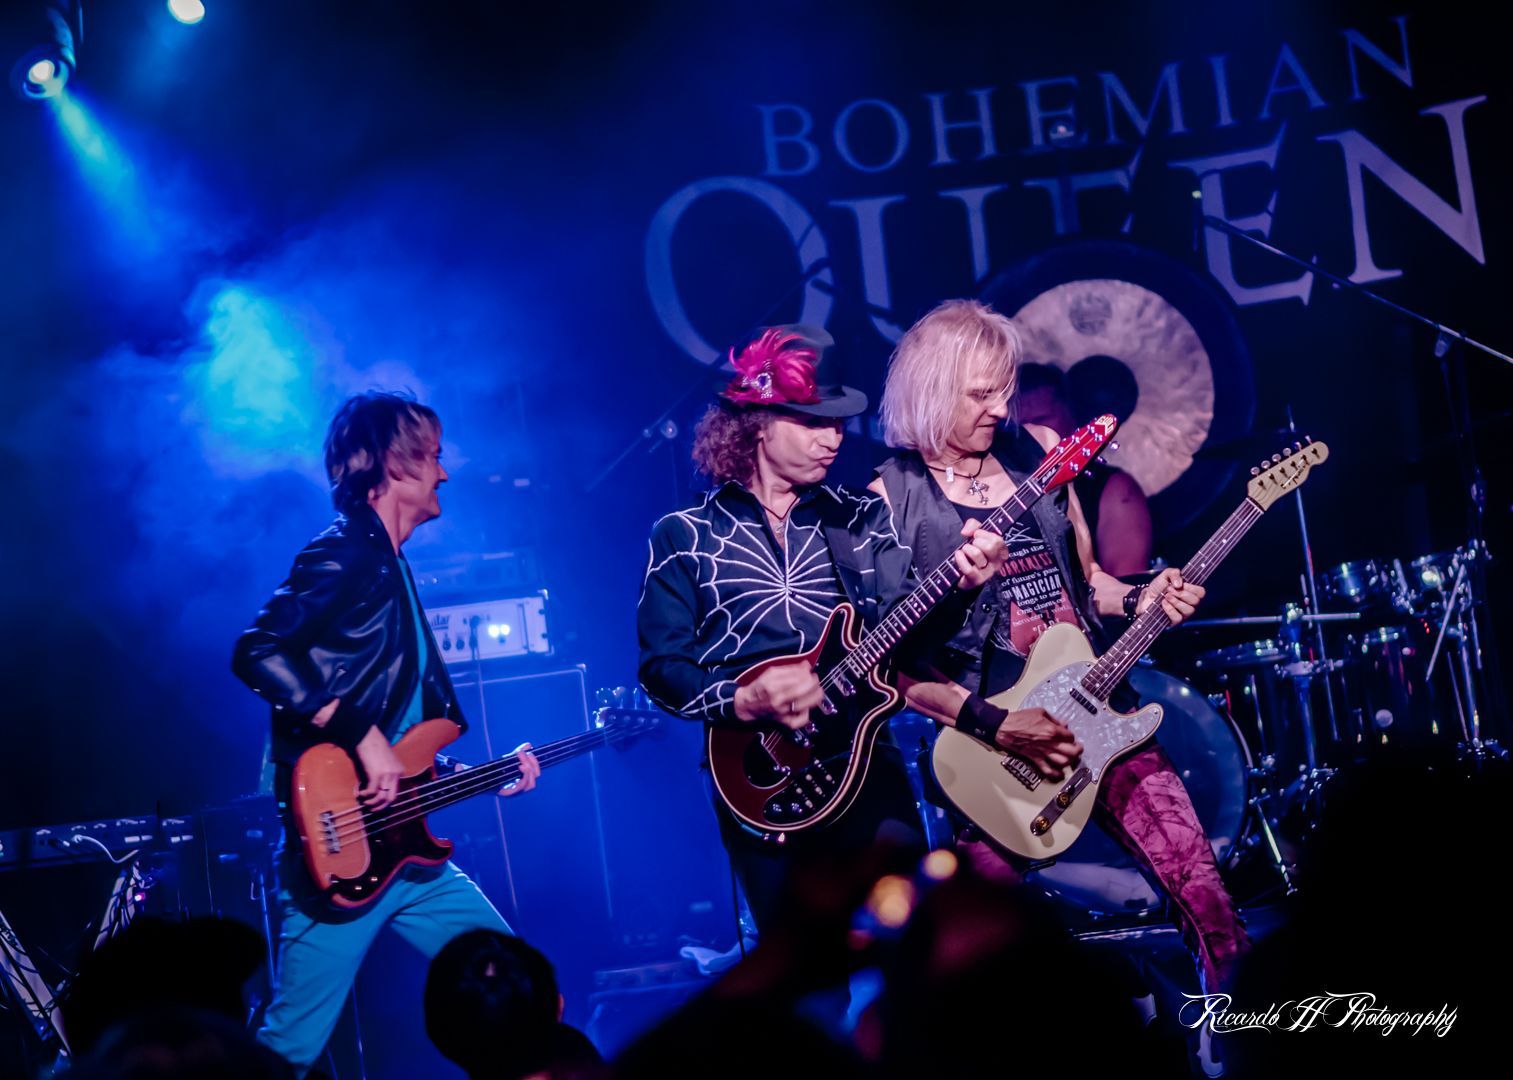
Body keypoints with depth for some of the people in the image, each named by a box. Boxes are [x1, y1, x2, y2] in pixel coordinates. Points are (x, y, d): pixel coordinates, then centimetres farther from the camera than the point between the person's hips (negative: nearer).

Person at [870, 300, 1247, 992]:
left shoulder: (1039, 452, 9)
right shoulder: (891, 500, -5)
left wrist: (1140, 600, -1)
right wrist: (996, 727, -15)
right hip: (981, 734, -4)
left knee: (1201, 886, -7)